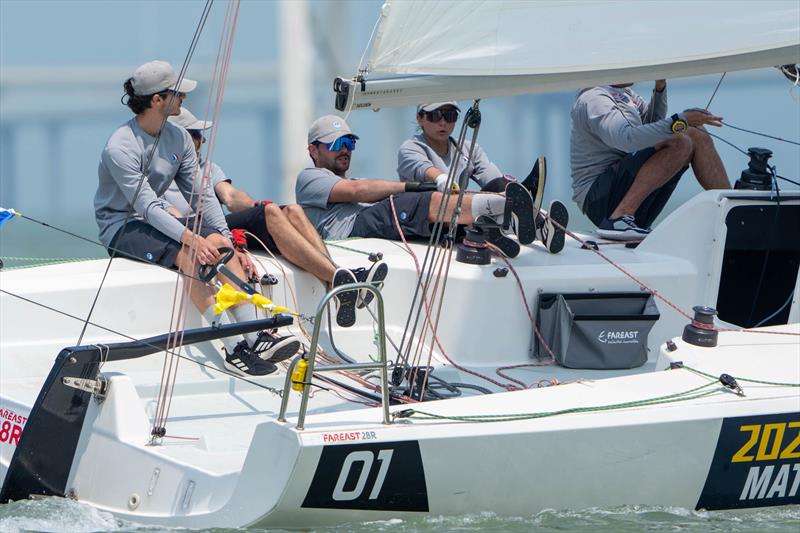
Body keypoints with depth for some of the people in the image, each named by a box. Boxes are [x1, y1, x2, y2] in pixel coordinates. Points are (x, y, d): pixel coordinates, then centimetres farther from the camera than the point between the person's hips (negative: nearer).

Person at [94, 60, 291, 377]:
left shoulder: (178, 137, 5)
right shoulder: (120, 147, -18)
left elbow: (201, 195, 3)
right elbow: (147, 206, -27)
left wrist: (228, 241, -9)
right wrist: (190, 238, -38)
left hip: (158, 220, 7)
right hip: (121, 227, -7)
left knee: (217, 243, -23)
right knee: (188, 254, -33)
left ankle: (255, 340, -32)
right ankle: (233, 351, -37)